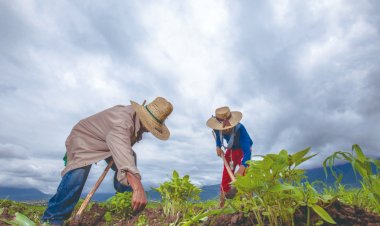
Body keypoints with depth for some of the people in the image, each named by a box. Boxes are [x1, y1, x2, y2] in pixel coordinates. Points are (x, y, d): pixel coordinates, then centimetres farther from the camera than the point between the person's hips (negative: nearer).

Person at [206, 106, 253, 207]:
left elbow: (247, 151, -44)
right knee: (225, 177, 5)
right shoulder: (217, 128, -26)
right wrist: (218, 147, -14)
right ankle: (222, 204, 19)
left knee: (244, 176, -18)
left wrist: (241, 168, -57)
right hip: (230, 150, 4)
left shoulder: (240, 129, -40)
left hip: (243, 150, -3)